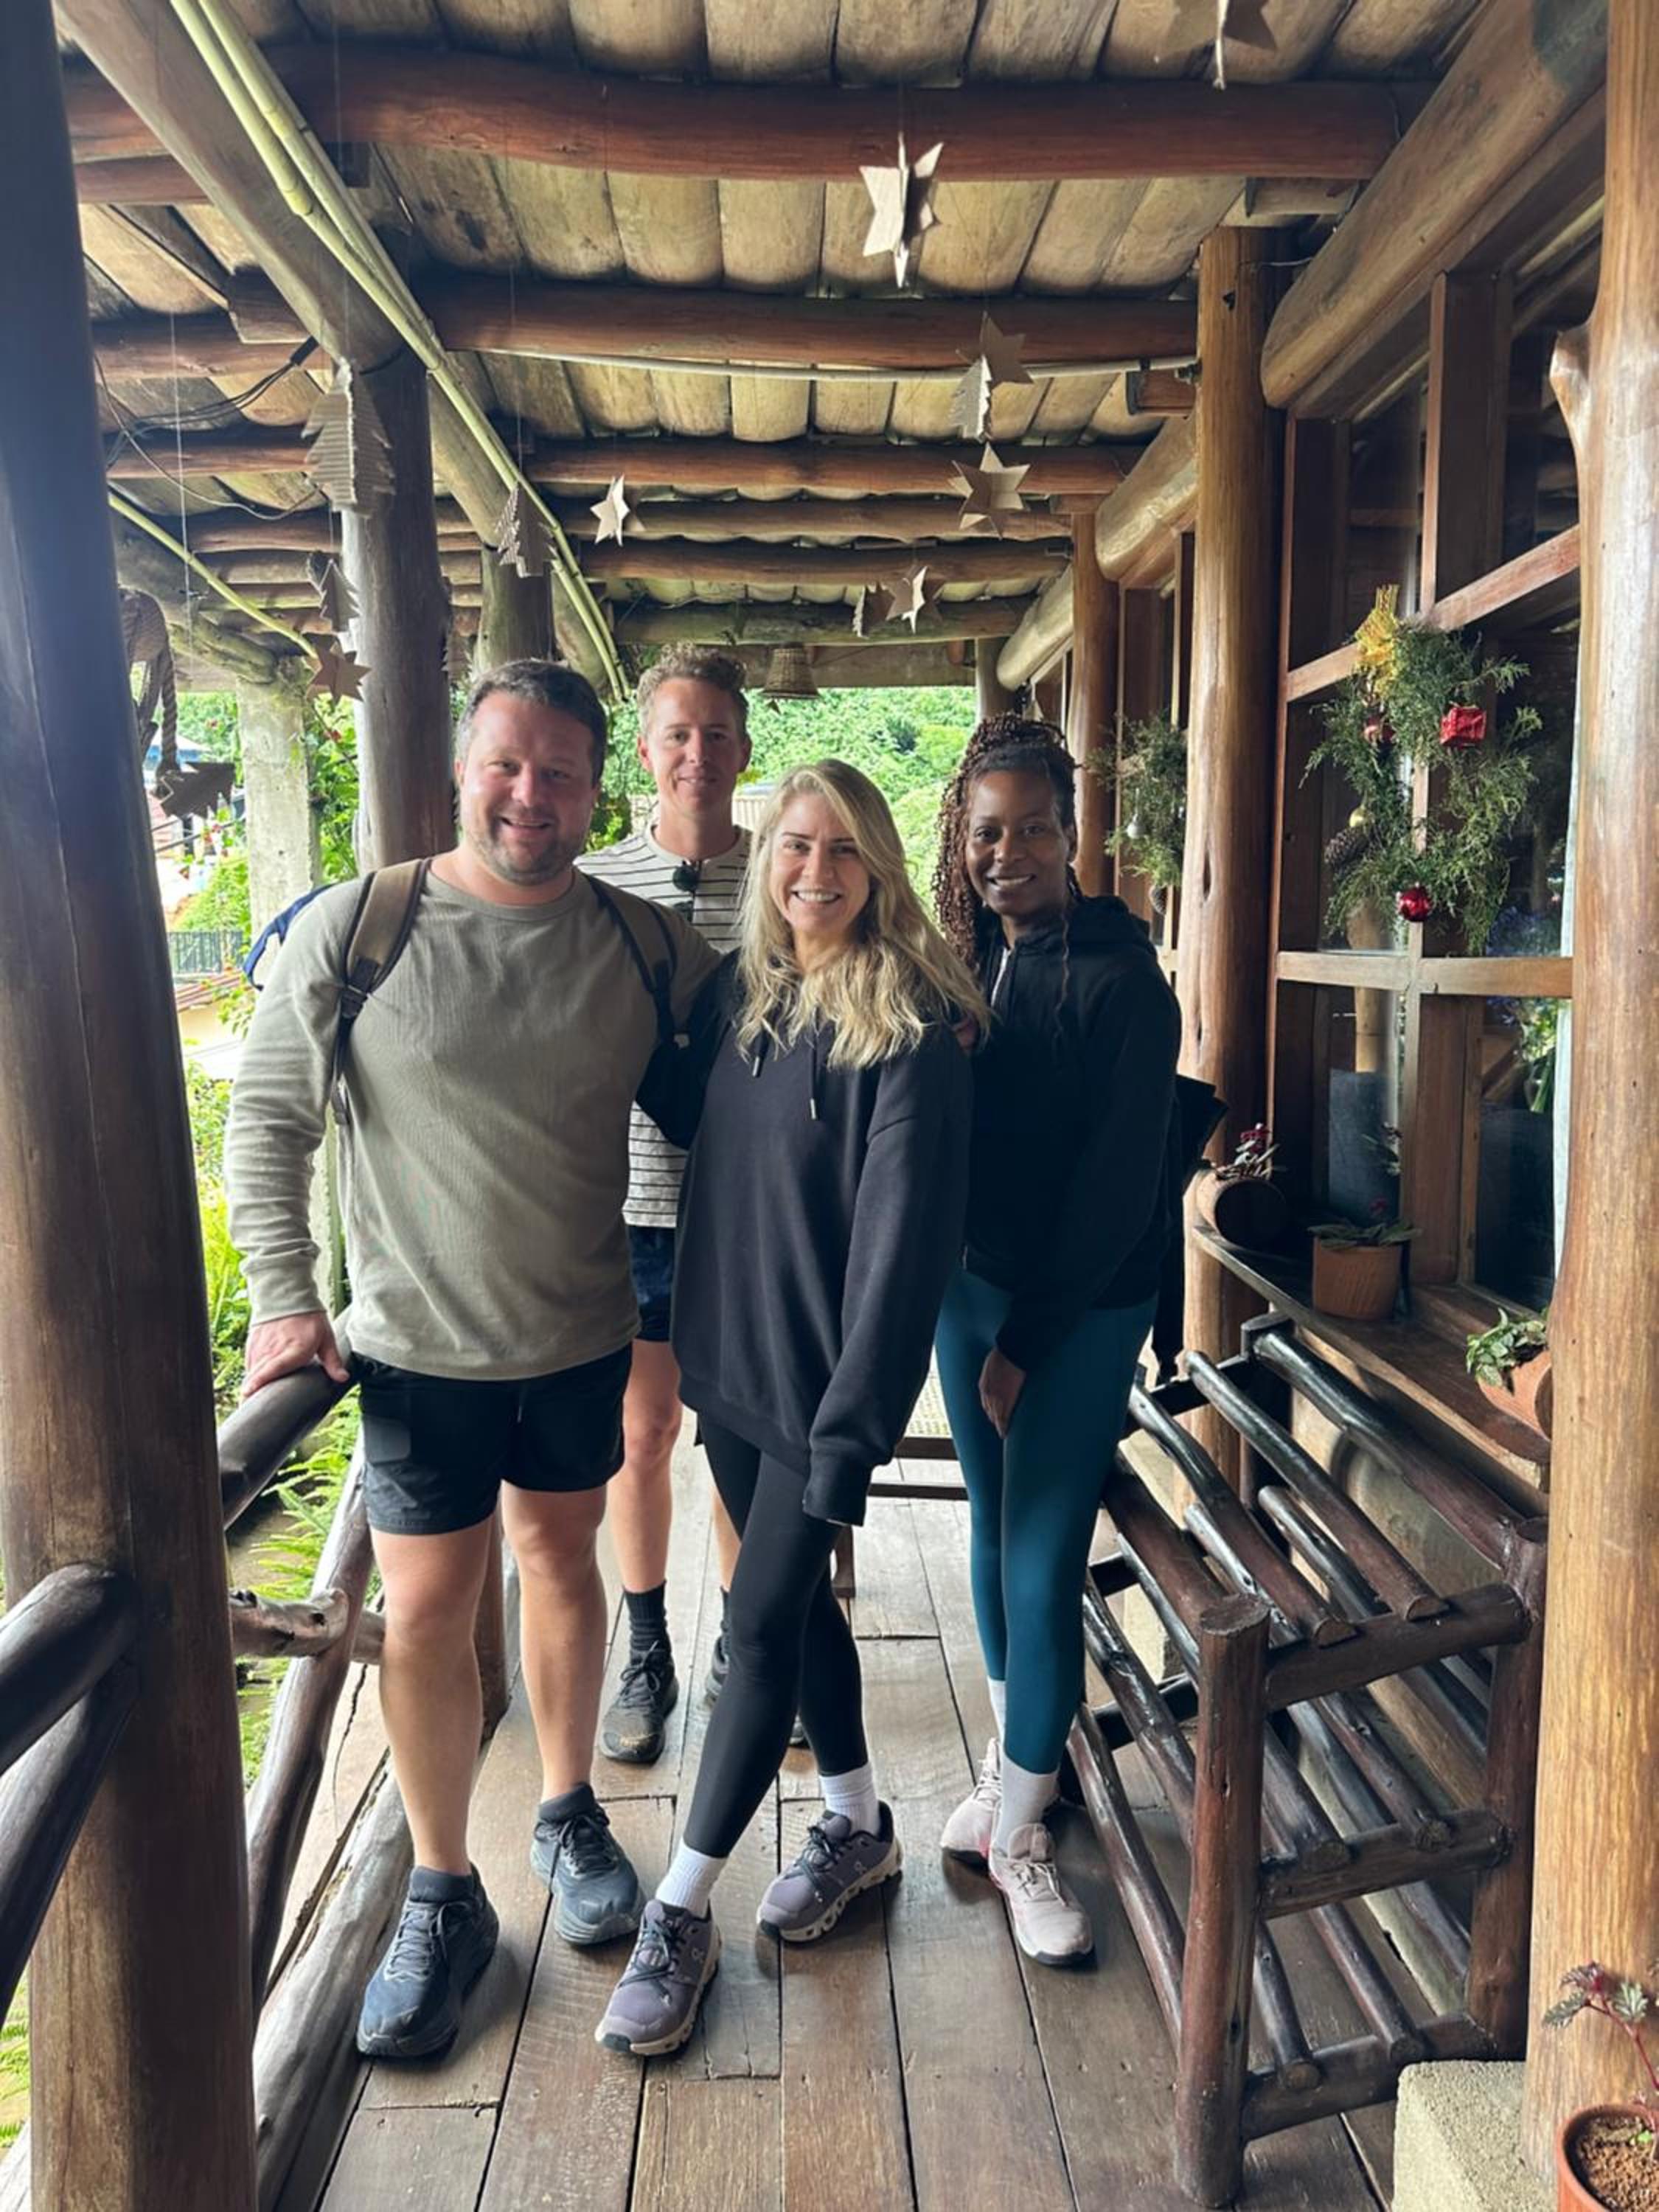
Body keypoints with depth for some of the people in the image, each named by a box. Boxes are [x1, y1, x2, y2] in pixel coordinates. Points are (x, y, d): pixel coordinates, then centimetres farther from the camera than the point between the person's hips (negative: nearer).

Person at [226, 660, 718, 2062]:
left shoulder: (649, 946, -5)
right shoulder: (353, 931, -10)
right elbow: (267, 1121, -3)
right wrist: (286, 1299, -10)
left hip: (587, 1337, 2)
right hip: (420, 1349, -2)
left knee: (560, 1558, 19)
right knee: (428, 1611, 6)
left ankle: (570, 1815, 41)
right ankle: (443, 1897, 28)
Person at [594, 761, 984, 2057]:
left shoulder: (911, 1027, -16)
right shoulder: (739, 990, 4)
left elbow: (902, 1234, -20)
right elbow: (681, 1104, 21)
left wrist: (853, 1423, -22)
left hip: (821, 1374, -7)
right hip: (730, 1357, 7)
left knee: (765, 1625, 2)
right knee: (794, 1597, 19)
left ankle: (683, 1912, 19)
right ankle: (859, 1825, 41)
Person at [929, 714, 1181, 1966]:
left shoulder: (1121, 980, -14)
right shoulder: (957, 960, 3)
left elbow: (1118, 1181, -14)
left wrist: (1028, 1338, -11)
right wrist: (977, 1313, 0)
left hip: (1083, 1308, -5)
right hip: (971, 1285, 5)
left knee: (1041, 1567, -1)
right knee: (995, 1536, 17)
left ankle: (1021, 1831, 20)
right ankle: (1017, 1761, 37)